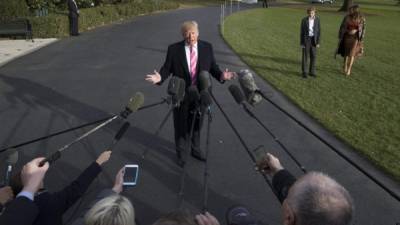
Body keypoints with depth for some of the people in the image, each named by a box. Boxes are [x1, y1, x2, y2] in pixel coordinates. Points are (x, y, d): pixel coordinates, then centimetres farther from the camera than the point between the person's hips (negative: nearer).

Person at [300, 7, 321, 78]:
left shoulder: (317, 19, -1)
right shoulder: (304, 20, -9)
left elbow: (318, 31, 2)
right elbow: (301, 32, -6)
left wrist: (318, 42, -3)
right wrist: (301, 43, -8)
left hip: (313, 40, 3)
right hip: (306, 39, -3)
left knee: (313, 56, 5)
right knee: (305, 56, 0)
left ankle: (311, 72, 17)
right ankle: (304, 72, 11)